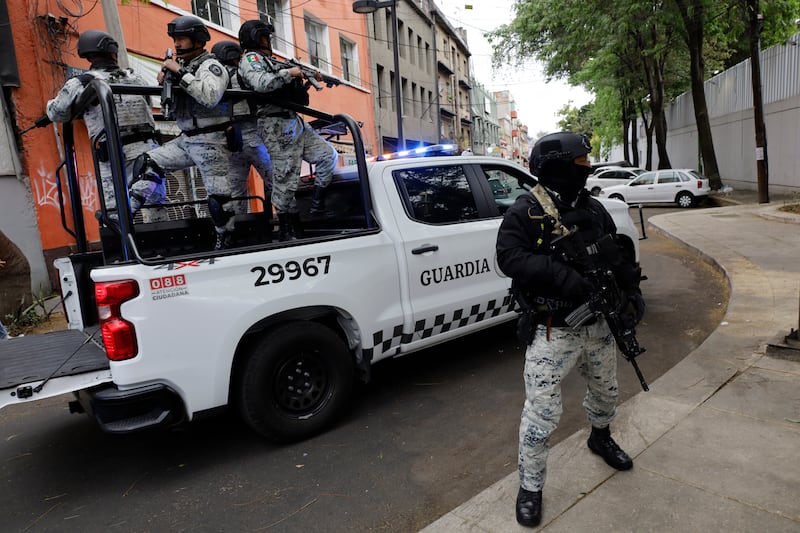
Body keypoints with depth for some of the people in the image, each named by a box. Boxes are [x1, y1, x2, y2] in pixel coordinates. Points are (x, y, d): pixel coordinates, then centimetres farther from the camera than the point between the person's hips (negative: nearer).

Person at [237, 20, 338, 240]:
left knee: (328, 155, 8)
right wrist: (289, 73, -13)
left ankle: (317, 205, 12)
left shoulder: (268, 60, 26)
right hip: (278, 127, -9)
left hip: (296, 123, 9)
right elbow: (260, 83, -22)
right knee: (285, 181, -9)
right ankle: (288, 232, 0)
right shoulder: (250, 59, -1)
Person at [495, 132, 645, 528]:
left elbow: (617, 255, 13)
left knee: (605, 392, 28)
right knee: (541, 414, -2)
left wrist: (632, 290, -2)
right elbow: (508, 256, -25)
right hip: (552, 334, -7)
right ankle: (530, 488, 18)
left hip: (598, 326, 7)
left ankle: (600, 438, 59)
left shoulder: (594, 209, 8)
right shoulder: (526, 212, -13)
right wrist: (559, 273, -33)